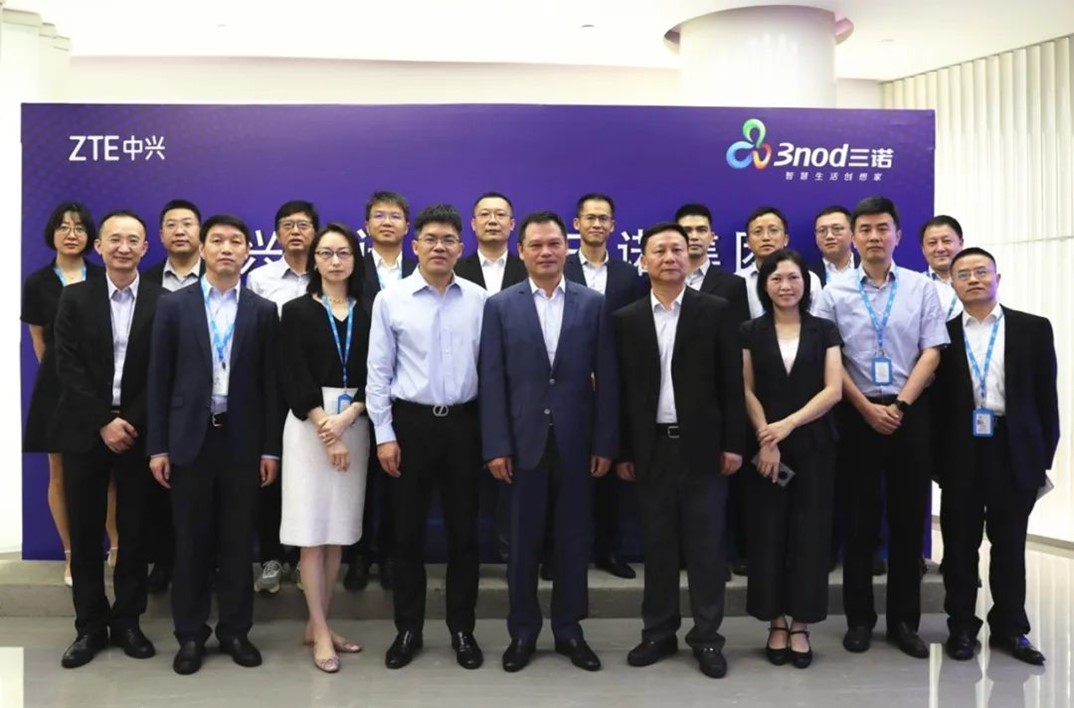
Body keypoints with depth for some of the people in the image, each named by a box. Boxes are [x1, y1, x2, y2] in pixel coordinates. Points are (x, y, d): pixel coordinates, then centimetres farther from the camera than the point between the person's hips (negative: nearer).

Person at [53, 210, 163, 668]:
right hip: (86, 430, 1)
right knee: (85, 531, 5)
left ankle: (127, 620, 19)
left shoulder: (162, 302, 0)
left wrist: (131, 421, -11)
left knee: (135, 530, 6)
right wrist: (104, 422, -11)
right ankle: (90, 626, 16)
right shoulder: (75, 298, 4)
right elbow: (67, 367, -3)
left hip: (139, 430, -1)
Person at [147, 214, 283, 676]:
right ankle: (190, 634, 20)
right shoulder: (174, 306, 3)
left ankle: (235, 630, 21)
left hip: (242, 439, 0)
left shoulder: (263, 311, 4)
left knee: (238, 541, 8)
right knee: (191, 541, 7)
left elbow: (270, 383, 3)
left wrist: (271, 448, -1)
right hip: (190, 437, 0)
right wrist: (157, 446, -3)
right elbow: (159, 379, 2)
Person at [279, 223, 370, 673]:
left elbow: (374, 375, 2)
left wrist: (347, 417, -14)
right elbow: (296, 379, -6)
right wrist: (326, 429, -13)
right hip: (309, 425, -3)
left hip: (354, 424, 3)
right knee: (312, 531, -2)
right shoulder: (297, 311, 1)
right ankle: (321, 631, 7)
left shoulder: (367, 313, 7)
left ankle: (318, 625, 18)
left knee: (339, 530, 6)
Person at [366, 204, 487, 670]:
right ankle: (408, 630, 25)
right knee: (407, 532, 9)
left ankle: (462, 630, 25)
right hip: (410, 422, -1)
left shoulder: (478, 300, 0)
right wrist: (384, 434, -5)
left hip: (463, 423, 1)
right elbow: (378, 372, -1)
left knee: (464, 531, 10)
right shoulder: (390, 300, -3)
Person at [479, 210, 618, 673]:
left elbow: (606, 379, 2)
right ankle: (522, 632, 24)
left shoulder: (593, 305, 3)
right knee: (524, 541, 9)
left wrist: (605, 443, -3)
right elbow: (492, 380, -2)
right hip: (524, 440, 0)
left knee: (573, 538, 10)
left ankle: (569, 630, 25)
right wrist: (496, 445, -8)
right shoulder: (500, 306, 2)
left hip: (576, 441, 1)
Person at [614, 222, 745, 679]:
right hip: (651, 447, 2)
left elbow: (731, 382, -1)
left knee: (705, 545, 4)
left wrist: (734, 443, -6)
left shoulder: (716, 311, 1)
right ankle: (658, 632, 21)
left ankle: (706, 637, 16)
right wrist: (622, 451, 3)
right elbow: (623, 390, 5)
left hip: (702, 444, -2)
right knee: (657, 545, 9)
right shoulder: (627, 319, 6)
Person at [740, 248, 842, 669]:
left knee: (809, 533, 2)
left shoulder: (824, 331, 6)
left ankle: (800, 626, 12)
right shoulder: (751, 332, 5)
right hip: (765, 446, 0)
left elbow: (833, 389, -3)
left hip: (813, 445, 0)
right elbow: (746, 391, 1)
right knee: (768, 532, 3)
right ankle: (776, 623, 14)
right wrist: (765, 440, -11)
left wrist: (788, 424, -14)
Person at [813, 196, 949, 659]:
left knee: (909, 518, 6)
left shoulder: (922, 288, 4)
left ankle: (904, 620, 18)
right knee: (860, 519, 5)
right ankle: (859, 618, 17)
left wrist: (900, 405, -9)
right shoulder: (834, 293, 1)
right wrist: (867, 408, -8)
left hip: (912, 412, 1)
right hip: (858, 414, -1)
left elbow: (931, 352, 0)